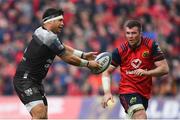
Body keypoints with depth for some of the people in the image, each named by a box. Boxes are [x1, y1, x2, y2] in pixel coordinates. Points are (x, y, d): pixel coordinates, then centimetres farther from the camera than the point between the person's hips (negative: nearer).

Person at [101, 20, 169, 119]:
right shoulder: (120, 50, -8)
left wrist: (146, 72, -24)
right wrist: (107, 92, -18)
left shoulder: (151, 45, -7)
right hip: (127, 91, -4)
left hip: (145, 92, 4)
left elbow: (165, 69, -7)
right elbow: (106, 72, -2)